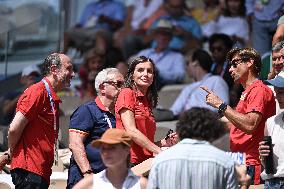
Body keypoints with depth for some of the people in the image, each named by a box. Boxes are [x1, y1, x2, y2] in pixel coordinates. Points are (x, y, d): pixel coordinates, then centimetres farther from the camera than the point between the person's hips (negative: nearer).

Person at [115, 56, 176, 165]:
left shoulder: (147, 101, 23)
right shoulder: (127, 94, 1)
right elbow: (131, 131, -11)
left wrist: (163, 143, 7)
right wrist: (160, 152, -13)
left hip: (145, 162, 7)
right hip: (130, 162, -7)